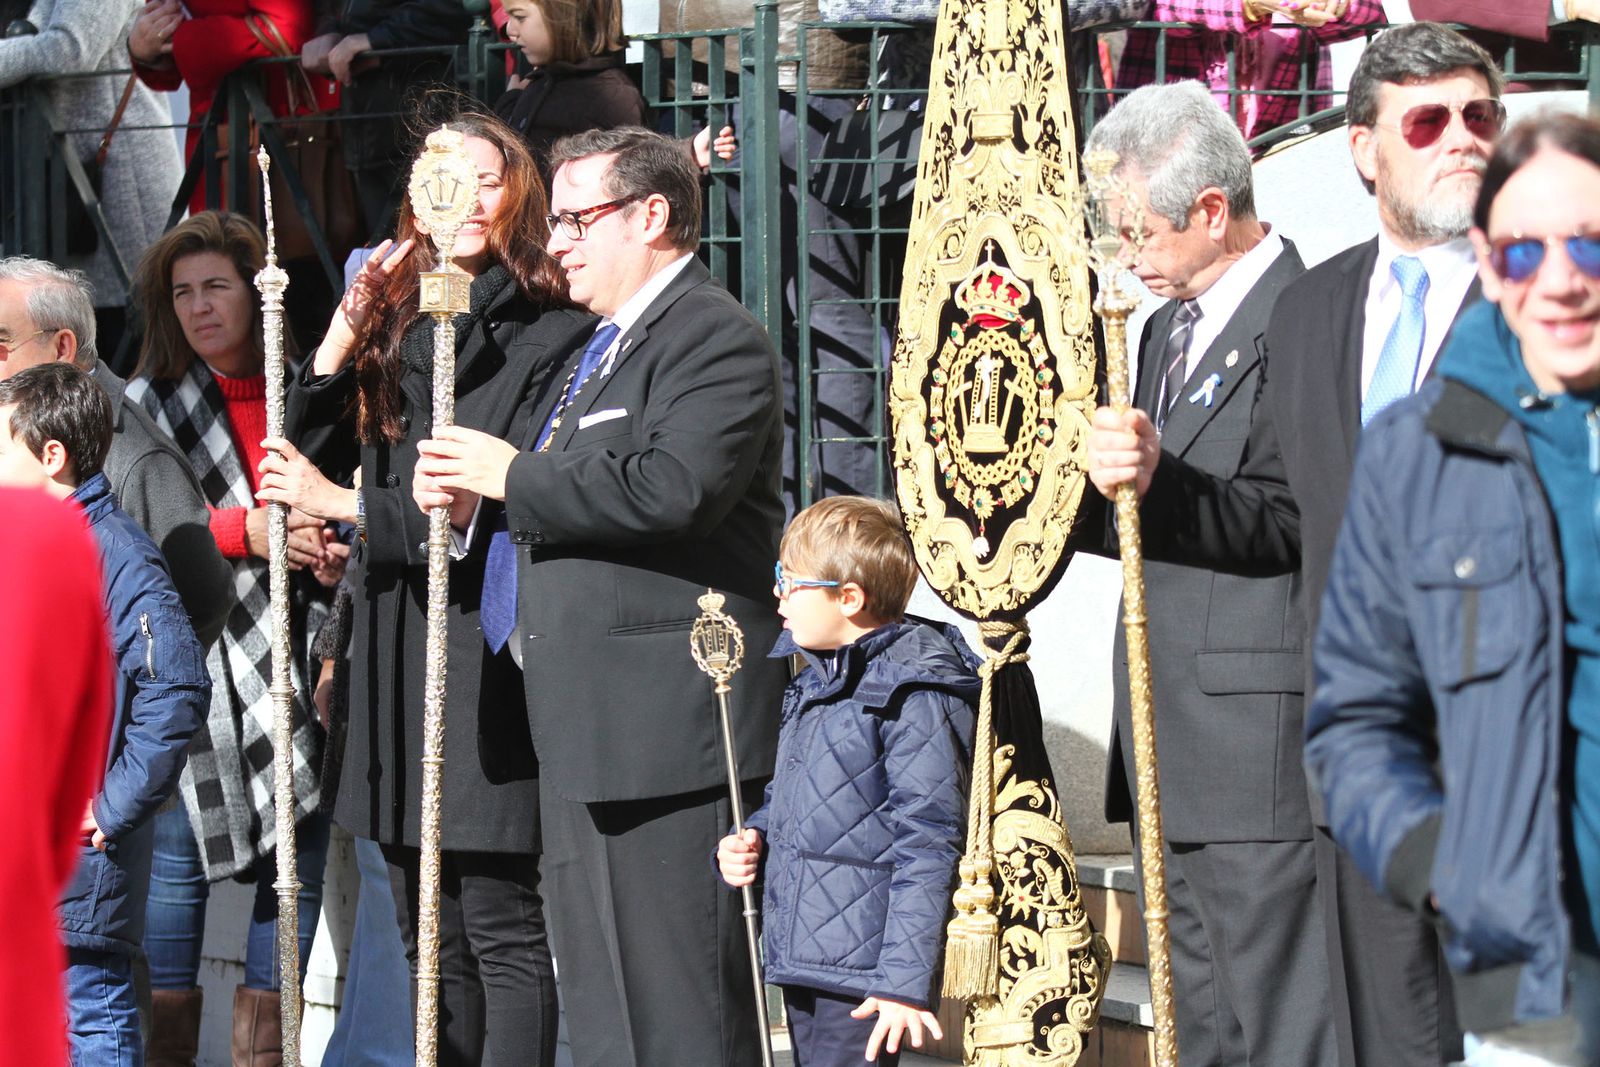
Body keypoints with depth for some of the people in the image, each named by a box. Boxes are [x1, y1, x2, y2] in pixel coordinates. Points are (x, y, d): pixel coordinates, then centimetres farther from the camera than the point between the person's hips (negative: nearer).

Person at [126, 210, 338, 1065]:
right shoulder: (148, 406, 6)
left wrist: (331, 553, -3)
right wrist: (246, 531, -15)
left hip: (295, 668, 3)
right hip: (192, 665, -3)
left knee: (298, 863, 3)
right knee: (174, 857, -6)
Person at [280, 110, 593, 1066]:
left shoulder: (553, 336, -6)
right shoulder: (391, 325, 15)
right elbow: (301, 461, 12)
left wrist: (344, 506, -10)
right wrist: (342, 337, -1)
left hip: (487, 657, -7)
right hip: (396, 655, 7)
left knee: (504, 931, -8)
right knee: (430, 937, 10)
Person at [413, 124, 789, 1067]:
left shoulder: (714, 337, -10)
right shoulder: (601, 345, 23)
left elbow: (675, 489, -25)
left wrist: (513, 477, -14)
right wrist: (469, 493, 6)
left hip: (668, 725, -11)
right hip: (585, 734, 11)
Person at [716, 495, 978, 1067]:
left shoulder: (914, 695, -14)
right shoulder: (813, 686, 15)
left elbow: (928, 846, -16)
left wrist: (905, 978, -20)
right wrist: (749, 841, 8)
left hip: (865, 975, -9)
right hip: (800, 958, 9)